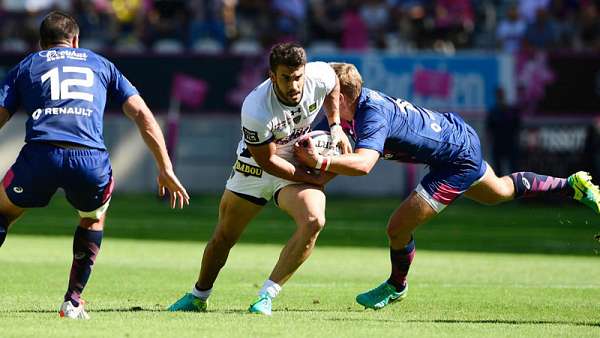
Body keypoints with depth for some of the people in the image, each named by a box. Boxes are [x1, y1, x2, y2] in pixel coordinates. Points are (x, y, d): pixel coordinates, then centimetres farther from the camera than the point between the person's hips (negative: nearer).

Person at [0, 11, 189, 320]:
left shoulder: (26, 66, 26)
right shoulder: (99, 63, 29)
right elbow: (142, 115, 22)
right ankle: (73, 301, 24)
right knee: (93, 220, 32)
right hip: (91, 159, 1)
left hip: (41, 154, -1)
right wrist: (166, 170, 23)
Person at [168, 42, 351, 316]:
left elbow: (333, 86, 6)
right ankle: (198, 296, 35)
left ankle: (266, 296, -21)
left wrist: (335, 125, -2)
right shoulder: (255, 110, -34)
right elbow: (267, 160, -21)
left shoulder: (319, 76, -23)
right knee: (223, 238, 8)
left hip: (299, 165, 2)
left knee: (314, 221, -27)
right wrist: (314, 179, -19)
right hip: (256, 167, -2)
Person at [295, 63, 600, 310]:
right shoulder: (361, 100, -8)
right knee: (499, 192, 35)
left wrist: (320, 162, -56)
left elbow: (363, 164, -51)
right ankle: (572, 185, 48)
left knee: (398, 227, -7)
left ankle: (397, 287, 21)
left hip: (457, 161, -10)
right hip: (458, 136, 10)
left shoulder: (372, 116, -34)